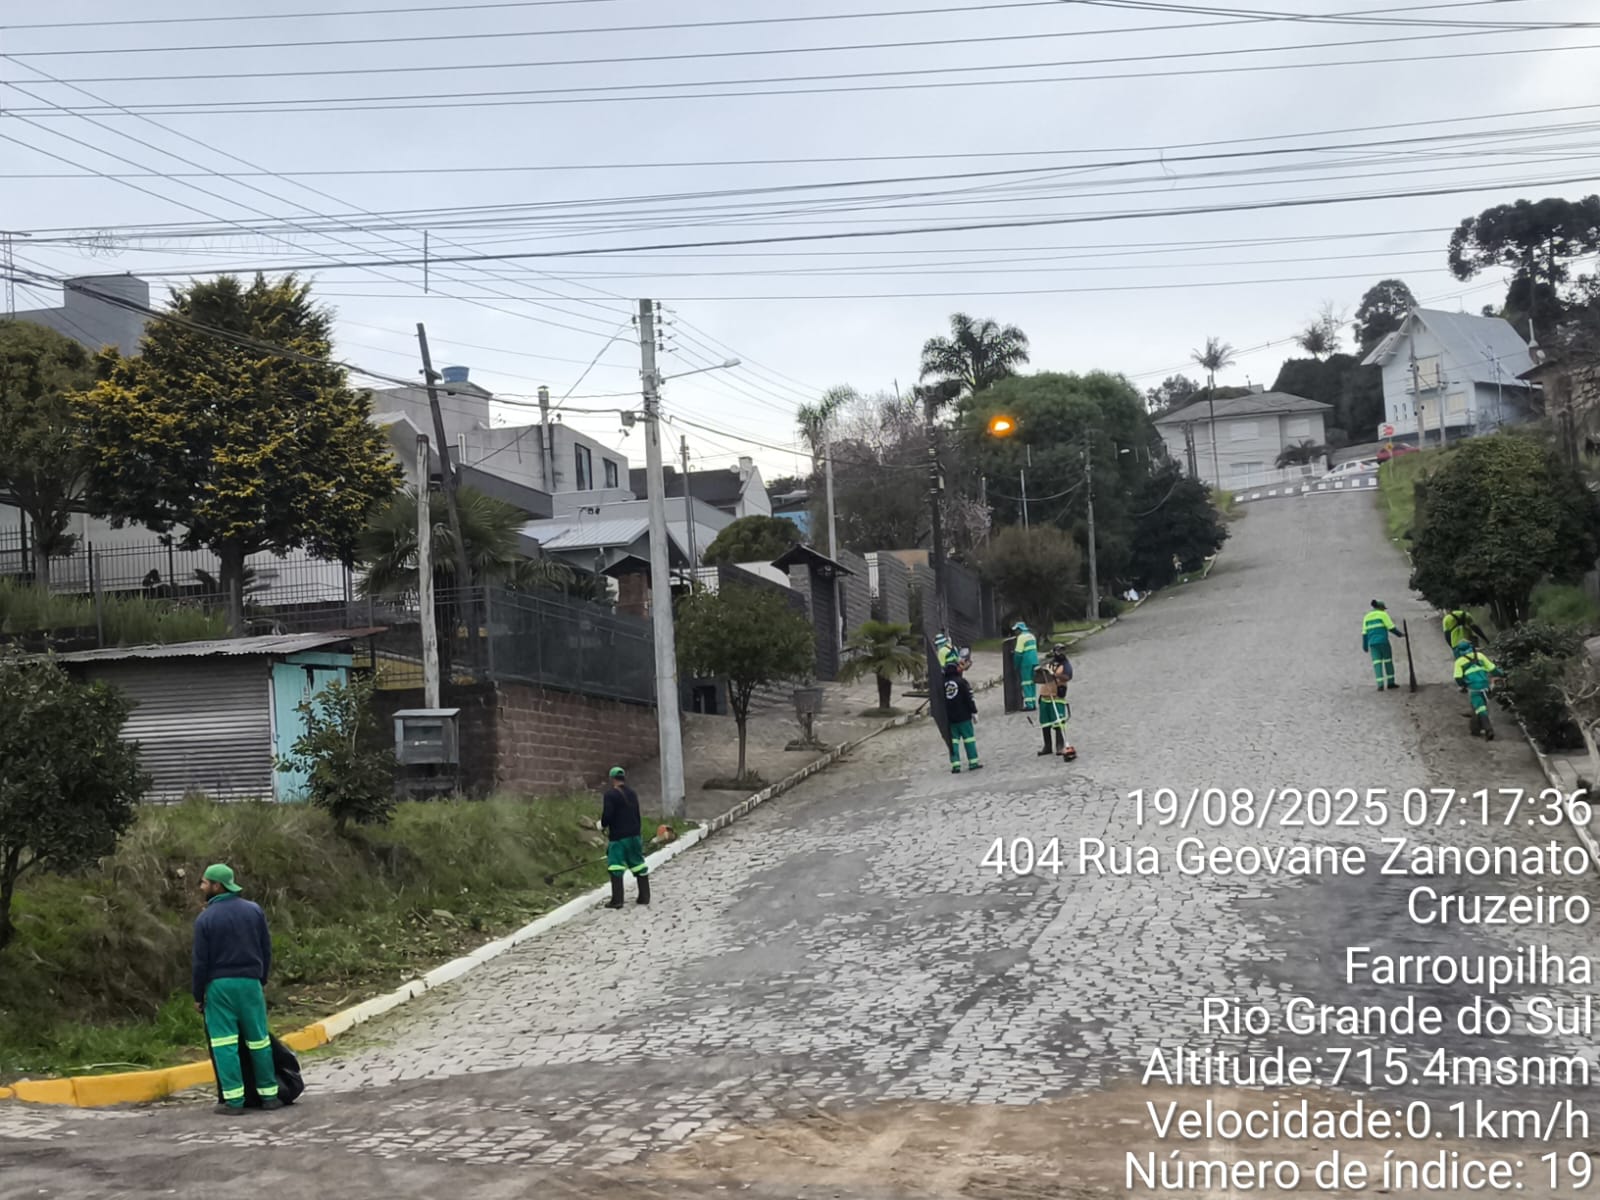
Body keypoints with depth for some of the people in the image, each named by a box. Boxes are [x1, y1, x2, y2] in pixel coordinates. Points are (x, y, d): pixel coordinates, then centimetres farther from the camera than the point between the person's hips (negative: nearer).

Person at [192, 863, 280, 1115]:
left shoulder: (205, 918, -6)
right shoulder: (254, 910, 4)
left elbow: (201, 961, -5)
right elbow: (266, 949, 7)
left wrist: (198, 995, 4)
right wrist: (262, 980, 17)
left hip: (219, 985, -3)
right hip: (250, 982, 3)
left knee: (224, 1043, -1)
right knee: (259, 1040, 9)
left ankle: (234, 1099, -5)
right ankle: (269, 1095, 12)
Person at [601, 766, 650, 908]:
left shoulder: (610, 794, -11)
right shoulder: (631, 793, 11)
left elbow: (607, 815, -17)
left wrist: (602, 825, 4)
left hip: (618, 837, -7)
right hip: (634, 835, 7)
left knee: (615, 867, -5)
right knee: (639, 865, 12)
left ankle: (617, 900, -10)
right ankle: (644, 896, 16)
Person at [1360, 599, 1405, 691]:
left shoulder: (1367, 617, 13)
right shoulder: (1383, 615, -2)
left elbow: (1365, 633, 10)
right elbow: (1391, 628, -6)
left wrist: (1365, 646, 10)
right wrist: (1400, 634, 11)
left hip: (1373, 642, 4)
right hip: (1383, 641, -4)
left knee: (1377, 663, 0)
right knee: (1388, 661, 11)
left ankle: (1380, 685, -10)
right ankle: (1390, 682, 17)